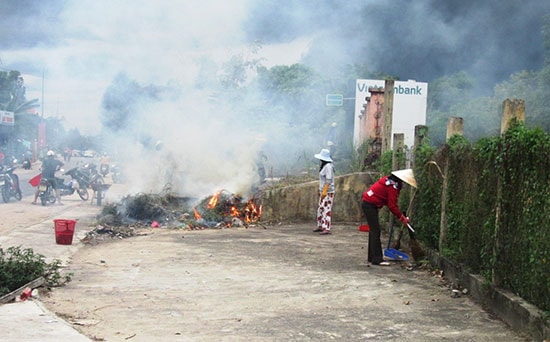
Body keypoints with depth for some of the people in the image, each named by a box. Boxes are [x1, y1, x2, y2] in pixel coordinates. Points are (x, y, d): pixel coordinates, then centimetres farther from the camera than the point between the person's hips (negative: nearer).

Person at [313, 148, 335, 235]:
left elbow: (328, 180, -22)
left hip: (328, 192, -10)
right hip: (322, 191, 10)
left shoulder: (328, 166, -16)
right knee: (320, 209, 14)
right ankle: (320, 226, 22)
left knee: (326, 209, -13)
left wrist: (324, 191, -26)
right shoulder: (324, 166, 14)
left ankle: (327, 229, -16)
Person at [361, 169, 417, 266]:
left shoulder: (389, 180, 11)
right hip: (370, 205, -10)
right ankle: (377, 259, -12)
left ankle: (371, 257, 21)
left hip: (368, 203, 10)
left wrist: (401, 215, 13)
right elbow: (392, 206, -17)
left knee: (374, 230, 14)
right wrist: (402, 218, -7)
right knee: (375, 230, -10)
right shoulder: (393, 187, -18)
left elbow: (391, 203, 17)